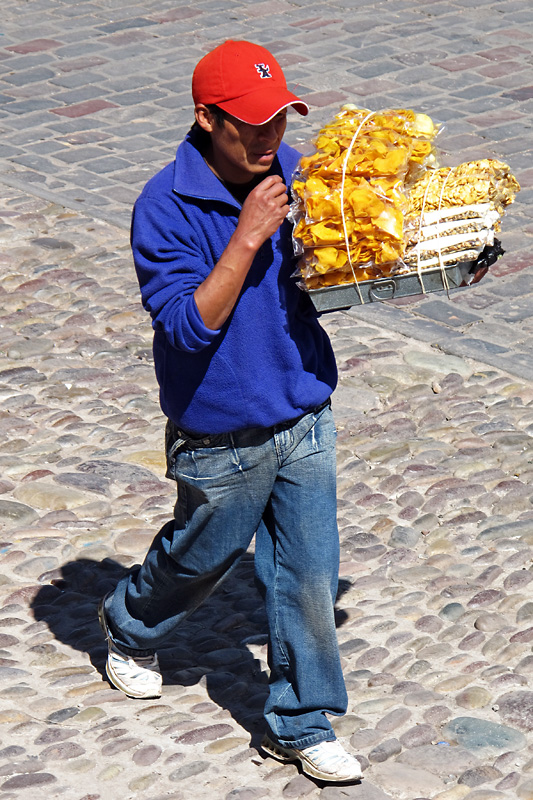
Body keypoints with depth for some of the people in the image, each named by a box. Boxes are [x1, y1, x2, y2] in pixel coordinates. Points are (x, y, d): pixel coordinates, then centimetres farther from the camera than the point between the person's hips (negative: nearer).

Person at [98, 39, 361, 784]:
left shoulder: (296, 173, -3)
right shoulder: (165, 209, -20)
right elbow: (189, 325, -26)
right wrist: (249, 237, -32)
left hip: (304, 421, 4)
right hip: (220, 439, -4)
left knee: (309, 576, 6)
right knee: (200, 557, 19)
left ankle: (301, 724, 22)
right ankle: (129, 628, 52)